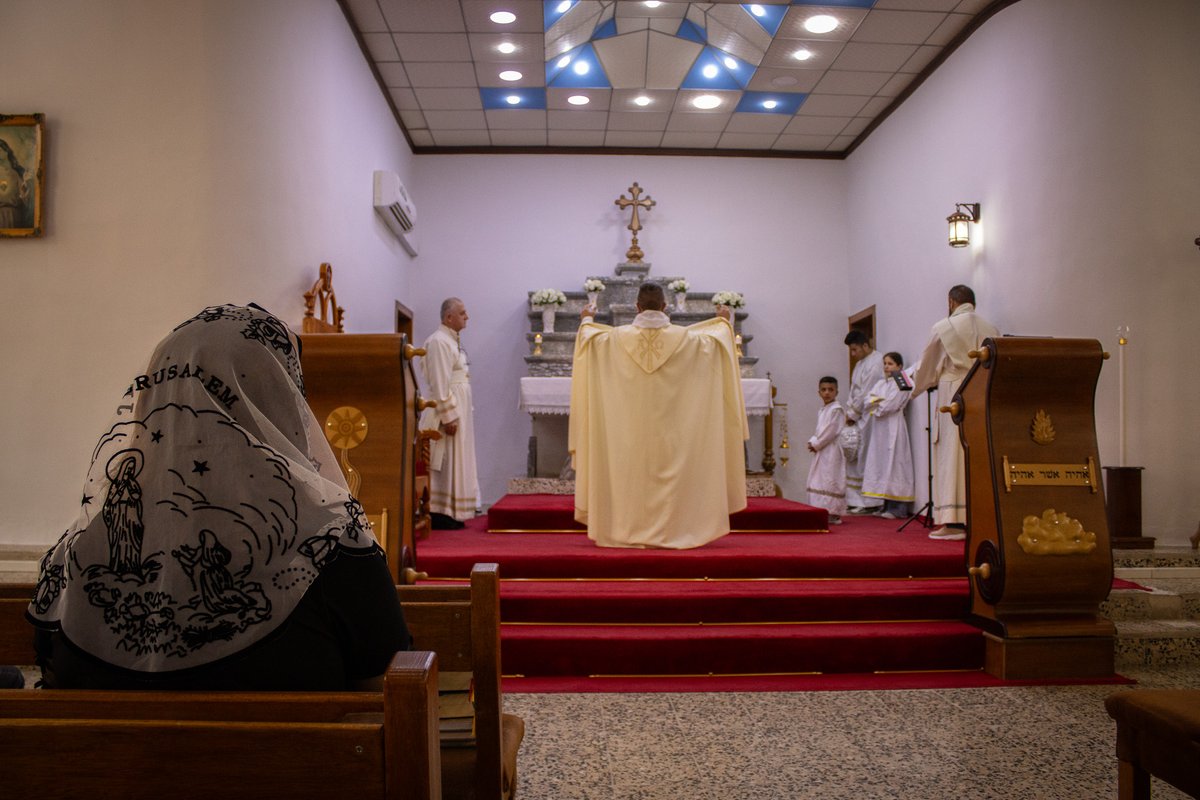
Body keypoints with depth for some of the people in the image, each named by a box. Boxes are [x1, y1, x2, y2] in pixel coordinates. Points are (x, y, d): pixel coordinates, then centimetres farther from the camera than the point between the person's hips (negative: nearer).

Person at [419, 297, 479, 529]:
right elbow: (439, 384, -19)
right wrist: (449, 417, -22)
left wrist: (465, 412, 15)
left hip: (459, 409, 10)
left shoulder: (452, 341, 16)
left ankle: (449, 514, 16)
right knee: (445, 465, -5)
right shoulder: (439, 341, -14)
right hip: (448, 410, -10)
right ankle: (440, 515, 0)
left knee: (454, 465, 11)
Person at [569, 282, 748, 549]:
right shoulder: (683, 337, -4)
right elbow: (713, 339, 15)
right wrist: (723, 321, 35)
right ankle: (669, 532, 6)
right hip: (669, 425, 0)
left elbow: (590, 338, 16)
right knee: (669, 474, 5)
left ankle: (631, 532, 7)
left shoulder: (619, 337, -4)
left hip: (630, 427, 0)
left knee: (631, 475, 6)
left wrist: (587, 320, 37)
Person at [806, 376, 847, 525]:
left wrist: (816, 444, -13)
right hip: (821, 451, 9)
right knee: (820, 480, 11)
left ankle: (834, 514, -3)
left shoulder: (836, 409, -12)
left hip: (832, 451, -9)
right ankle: (823, 512, 18)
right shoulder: (822, 410, 16)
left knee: (831, 480, -7)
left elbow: (830, 432, -17)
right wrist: (812, 441, 3)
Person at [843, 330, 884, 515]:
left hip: (868, 418, -9)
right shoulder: (860, 363, 18)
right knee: (853, 457, 8)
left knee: (866, 458, -6)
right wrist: (849, 411, 5)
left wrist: (853, 414, -10)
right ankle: (854, 500, 14)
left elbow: (867, 393, -16)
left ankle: (870, 502, 1)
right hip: (856, 418, 9)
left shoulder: (876, 363, -13)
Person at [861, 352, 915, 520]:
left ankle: (898, 508, -6)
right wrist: (878, 401, -11)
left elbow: (892, 405, -14)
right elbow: (868, 401, 7)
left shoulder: (902, 384, -4)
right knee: (879, 462, 6)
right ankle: (886, 505, 13)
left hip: (893, 426, -7)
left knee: (893, 462, -8)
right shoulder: (880, 383, 18)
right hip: (879, 427, 7)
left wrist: (877, 404, -2)